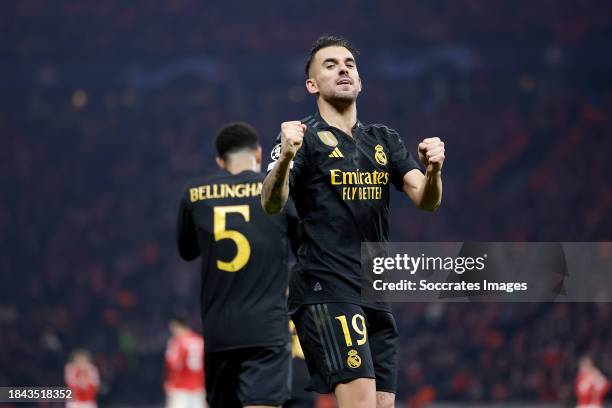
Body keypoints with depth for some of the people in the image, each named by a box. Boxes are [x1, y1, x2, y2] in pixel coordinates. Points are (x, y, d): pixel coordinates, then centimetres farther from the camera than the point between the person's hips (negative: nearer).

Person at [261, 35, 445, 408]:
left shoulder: (385, 140, 16)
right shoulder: (305, 136, -2)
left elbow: (427, 200, 5)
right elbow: (271, 205, -16)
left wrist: (433, 169, -18)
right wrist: (285, 158, -36)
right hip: (326, 291, -6)